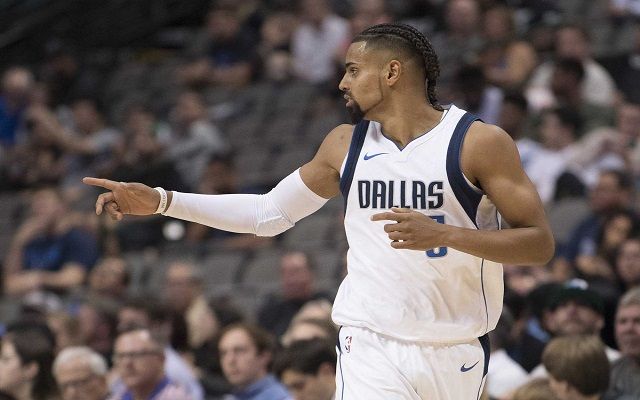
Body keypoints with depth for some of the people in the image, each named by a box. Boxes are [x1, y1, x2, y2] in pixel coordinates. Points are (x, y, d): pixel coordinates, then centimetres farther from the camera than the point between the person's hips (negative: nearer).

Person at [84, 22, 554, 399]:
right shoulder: (346, 145, 7)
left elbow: (541, 242, -10)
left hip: (458, 353, -1)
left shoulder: (479, 142, -7)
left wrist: (443, 235, -23)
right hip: (373, 346, 1)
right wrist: (160, 201, 8)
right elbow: (269, 213, 15)